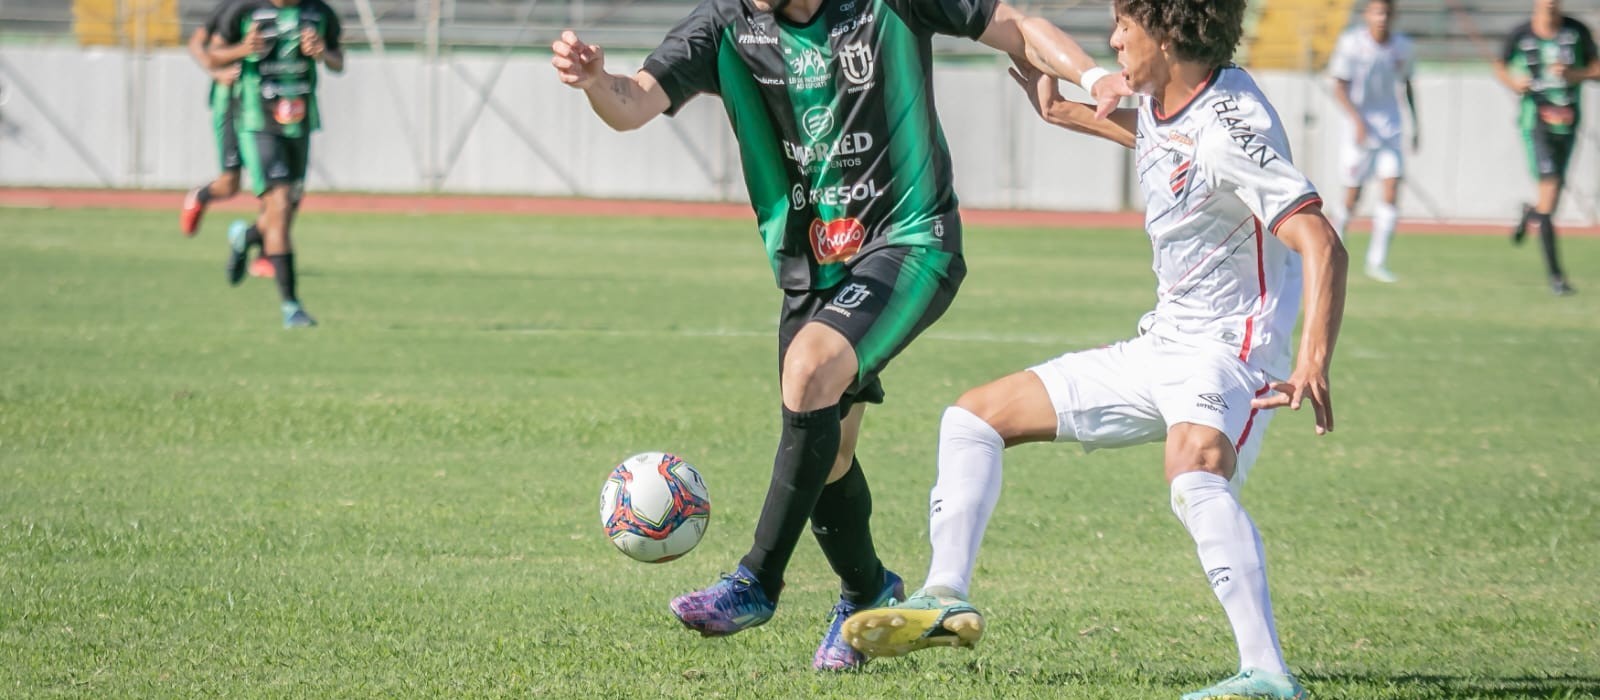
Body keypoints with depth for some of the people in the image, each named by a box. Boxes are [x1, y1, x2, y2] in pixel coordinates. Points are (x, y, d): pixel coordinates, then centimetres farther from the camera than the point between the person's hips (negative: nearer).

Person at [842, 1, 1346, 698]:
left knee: (1194, 477, -41)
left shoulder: (1230, 131, -23)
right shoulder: (1164, 99, 4)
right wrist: (1068, 114, 36)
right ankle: (946, 600, 11)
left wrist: (1312, 368, -43)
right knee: (973, 417, 14)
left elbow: (1321, 245, -32)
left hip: (1227, 353, -10)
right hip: (1159, 346, 10)